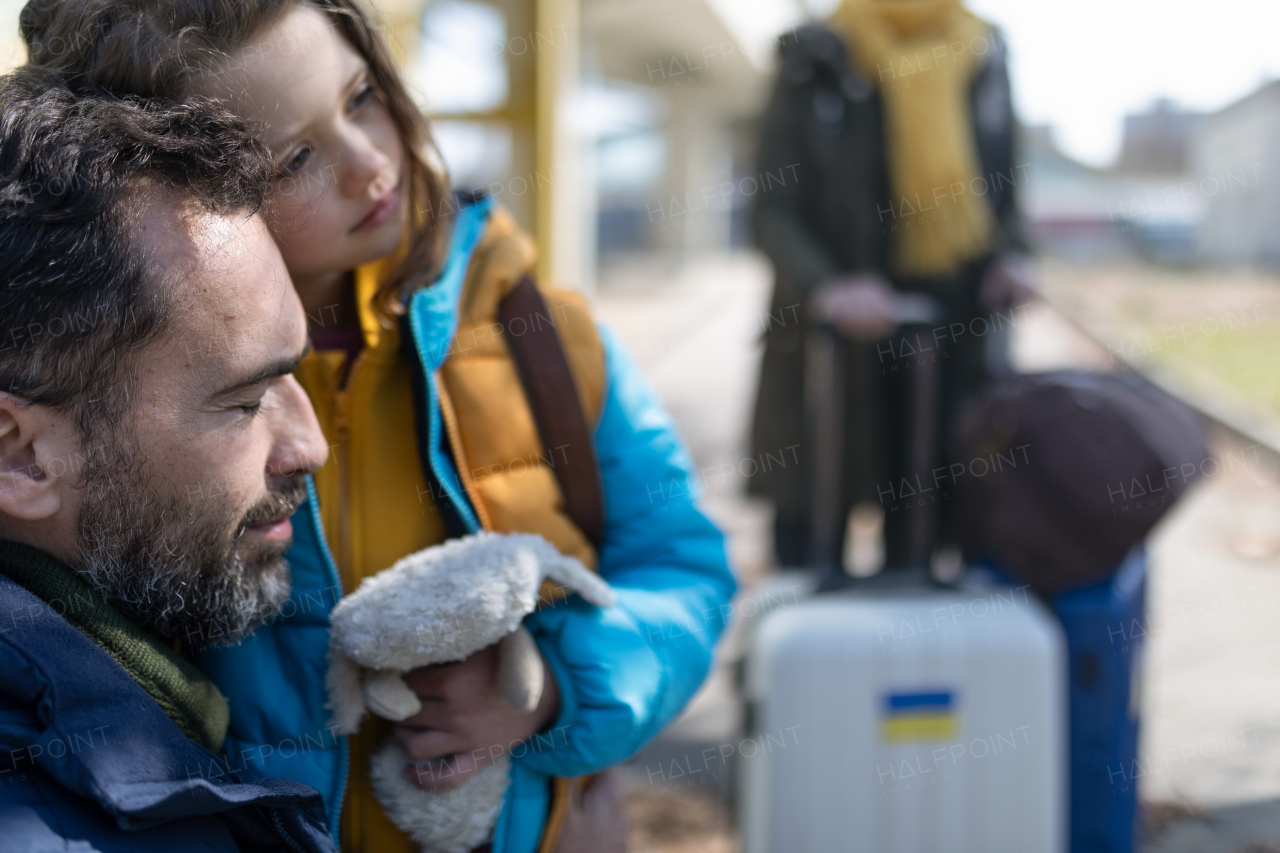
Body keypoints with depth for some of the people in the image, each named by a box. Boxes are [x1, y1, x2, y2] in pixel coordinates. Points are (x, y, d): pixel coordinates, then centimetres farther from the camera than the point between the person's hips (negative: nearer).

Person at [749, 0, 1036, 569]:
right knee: (811, 525, 2)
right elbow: (774, 212, -7)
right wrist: (825, 287, -24)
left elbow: (1004, 193, 17)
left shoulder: (984, 58, 9)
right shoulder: (815, 66, -3)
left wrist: (1009, 257, -4)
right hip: (832, 338, -3)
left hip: (955, 341, 3)